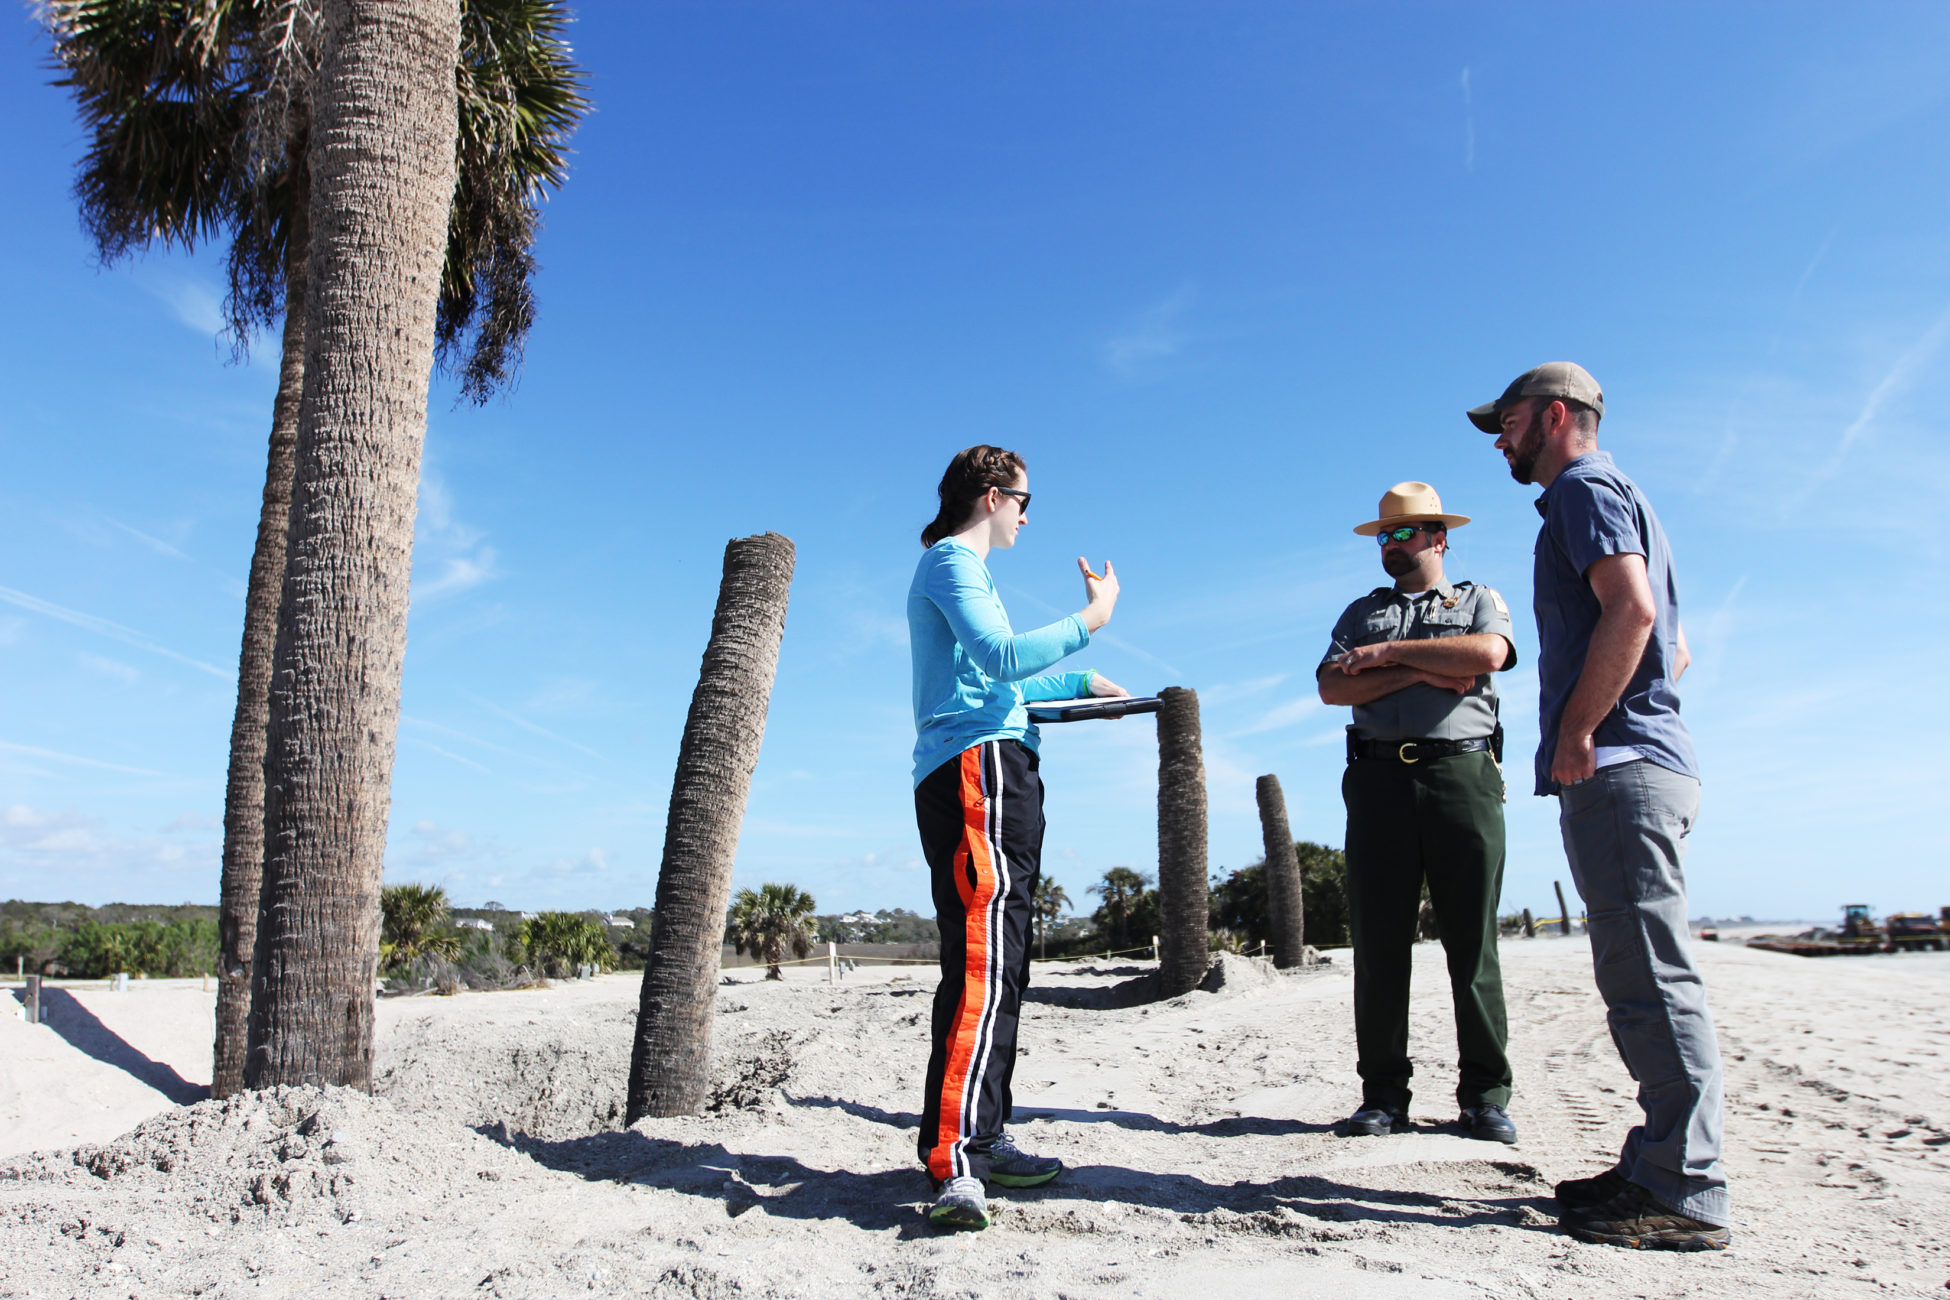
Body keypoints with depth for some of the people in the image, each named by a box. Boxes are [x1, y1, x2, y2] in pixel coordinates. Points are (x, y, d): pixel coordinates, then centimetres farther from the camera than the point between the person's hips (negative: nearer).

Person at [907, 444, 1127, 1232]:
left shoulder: (965, 569, 30)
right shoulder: (952, 560, -2)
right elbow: (1002, 656, -18)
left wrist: (1083, 683, 37)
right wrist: (1092, 618, -9)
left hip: (997, 778, 11)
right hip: (976, 764, -11)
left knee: (998, 965, 10)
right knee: (983, 961, -21)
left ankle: (981, 1142, 15)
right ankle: (953, 1161, -28)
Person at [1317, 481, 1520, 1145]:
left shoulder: (1479, 601, 16)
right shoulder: (1361, 613, 22)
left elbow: (1488, 652, -8)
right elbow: (1332, 686, 5)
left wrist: (1389, 653, -4)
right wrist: (1417, 672, -6)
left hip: (1463, 774, -2)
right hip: (1379, 779, 2)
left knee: (1472, 940, -1)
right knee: (1378, 940, 0)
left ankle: (1485, 1095, 7)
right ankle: (1384, 1094, 7)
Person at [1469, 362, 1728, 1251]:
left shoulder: (1585, 490, -3)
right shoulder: (1616, 498, 27)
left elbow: (1631, 610, -20)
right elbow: (1674, 645, 28)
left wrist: (1576, 732, -18)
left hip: (1619, 770, -11)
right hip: (1637, 767, 11)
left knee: (1652, 978, -10)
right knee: (1643, 978, 10)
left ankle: (1687, 1196, -6)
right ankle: (1658, 1168, 16)